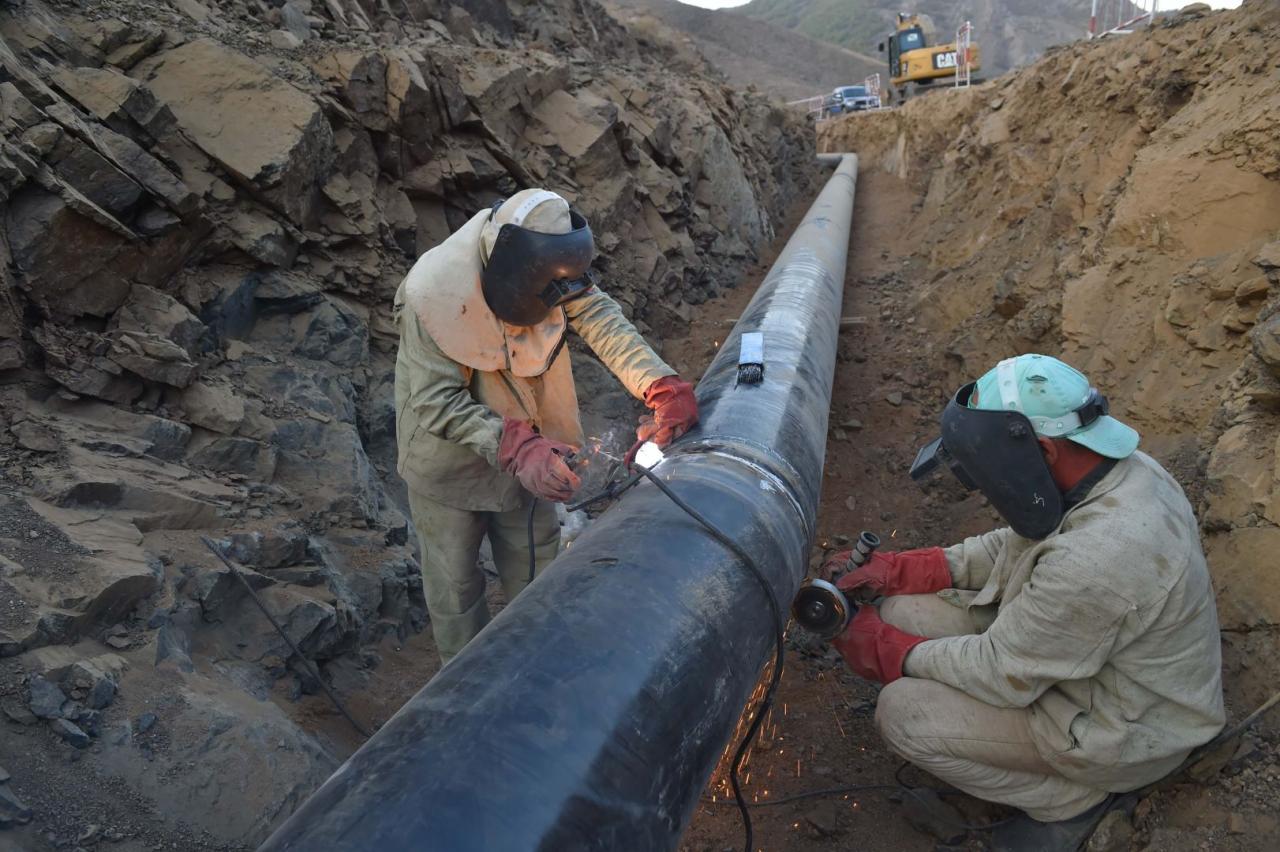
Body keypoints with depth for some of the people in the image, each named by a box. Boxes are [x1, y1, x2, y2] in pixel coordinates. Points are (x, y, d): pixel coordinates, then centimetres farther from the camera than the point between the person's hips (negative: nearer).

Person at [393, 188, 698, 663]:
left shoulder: (546, 273, -20)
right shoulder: (434, 292, -32)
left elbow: (602, 320, -26)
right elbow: (438, 402, -31)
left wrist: (663, 388, -41)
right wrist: (519, 450, -43)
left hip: (525, 451, 4)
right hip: (451, 459, -4)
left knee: (537, 570, 18)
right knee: (455, 581, 14)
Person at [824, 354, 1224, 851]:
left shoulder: (1094, 559, -38)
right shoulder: (1111, 469, -10)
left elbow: (1000, 673, -26)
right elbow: (1010, 548, 4)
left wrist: (884, 651, -12)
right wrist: (894, 570, -4)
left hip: (1120, 727, -8)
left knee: (903, 712, -16)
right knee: (898, 614, -4)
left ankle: (1075, 797, 3)